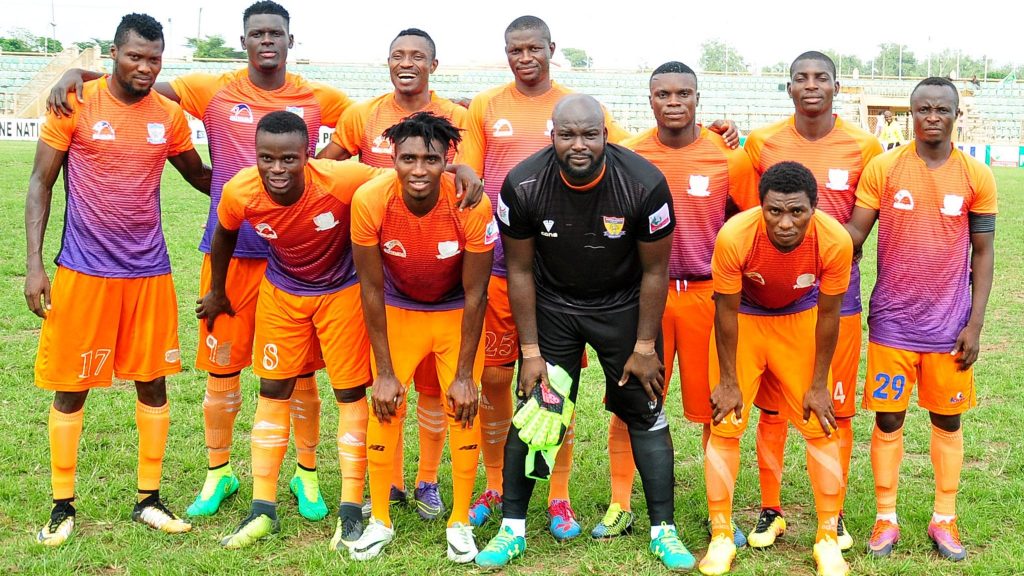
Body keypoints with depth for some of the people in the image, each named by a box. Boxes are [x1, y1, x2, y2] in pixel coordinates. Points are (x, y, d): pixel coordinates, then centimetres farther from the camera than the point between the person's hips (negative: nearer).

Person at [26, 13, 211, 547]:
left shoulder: (170, 117, 3)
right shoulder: (76, 105, -7)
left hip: (149, 271, 3)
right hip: (83, 269, -3)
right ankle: (62, 505, 19)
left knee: (153, 381, 7)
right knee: (71, 386, 4)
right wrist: (34, 264, -9)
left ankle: (148, 499, 20)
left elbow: (199, 176, 18)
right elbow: (40, 183, -3)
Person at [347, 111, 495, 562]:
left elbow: (475, 295, -18)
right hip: (398, 310, 1)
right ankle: (380, 520, 13)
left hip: (456, 313, -1)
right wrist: (386, 372, -14)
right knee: (384, 406, -5)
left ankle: (460, 522, 12)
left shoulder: (472, 205, -30)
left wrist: (464, 375, -15)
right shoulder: (370, 201, -28)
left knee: (463, 408, -6)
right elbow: (372, 290, -17)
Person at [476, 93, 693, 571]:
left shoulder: (644, 184, -24)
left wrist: (645, 348, -8)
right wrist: (531, 350, -7)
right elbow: (520, 270, -9)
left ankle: (663, 530, 15)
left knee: (646, 414, 1)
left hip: (624, 306, 0)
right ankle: (512, 528, 12)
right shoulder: (523, 186, -21)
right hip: (552, 306, 1)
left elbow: (655, 271, -12)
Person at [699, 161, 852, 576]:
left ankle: (828, 538, 18)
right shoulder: (734, 237, -34)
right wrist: (728, 381, -11)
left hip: (801, 320, 1)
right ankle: (721, 536, 12)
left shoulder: (835, 241, -30)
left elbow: (827, 315, -15)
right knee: (725, 426, -4)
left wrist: (819, 385, -7)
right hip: (744, 318, -1)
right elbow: (727, 312, -19)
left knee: (820, 426, 1)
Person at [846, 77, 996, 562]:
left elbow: (982, 254, 2)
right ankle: (886, 518, 19)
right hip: (892, 321, -1)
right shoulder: (882, 169, -4)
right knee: (888, 419, 5)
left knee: (947, 420, 10)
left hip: (950, 324, 1)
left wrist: (975, 325, -2)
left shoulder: (977, 176, -1)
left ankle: (944, 518, 25)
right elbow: (854, 233, -5)